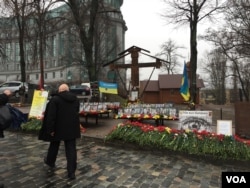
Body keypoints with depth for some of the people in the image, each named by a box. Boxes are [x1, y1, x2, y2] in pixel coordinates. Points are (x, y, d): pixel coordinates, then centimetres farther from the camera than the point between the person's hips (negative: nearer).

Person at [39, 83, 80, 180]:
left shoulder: (55, 99, -11)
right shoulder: (75, 99, 7)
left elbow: (51, 116, -15)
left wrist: (50, 129, -11)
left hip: (58, 128, -3)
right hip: (72, 128, 3)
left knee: (54, 145, 22)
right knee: (71, 149, 4)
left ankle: (50, 161, 46)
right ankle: (71, 172, 3)